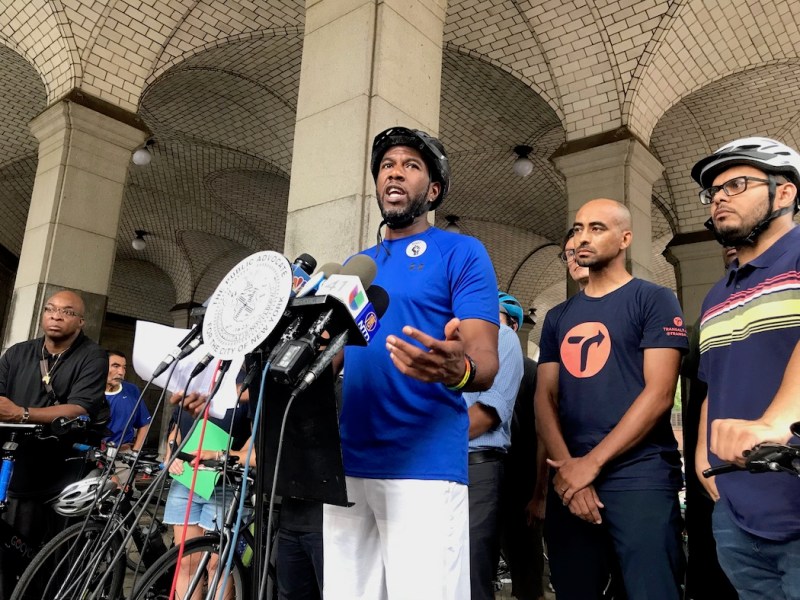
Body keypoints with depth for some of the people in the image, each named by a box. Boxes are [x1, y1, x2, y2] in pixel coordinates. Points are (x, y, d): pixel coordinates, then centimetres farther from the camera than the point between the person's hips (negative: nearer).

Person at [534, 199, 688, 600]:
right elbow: (544, 397, 8)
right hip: (569, 481, 5)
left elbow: (659, 393, -9)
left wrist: (591, 464, -13)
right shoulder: (558, 317, 15)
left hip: (640, 476, -5)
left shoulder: (654, 301, 0)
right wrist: (566, 468, -8)